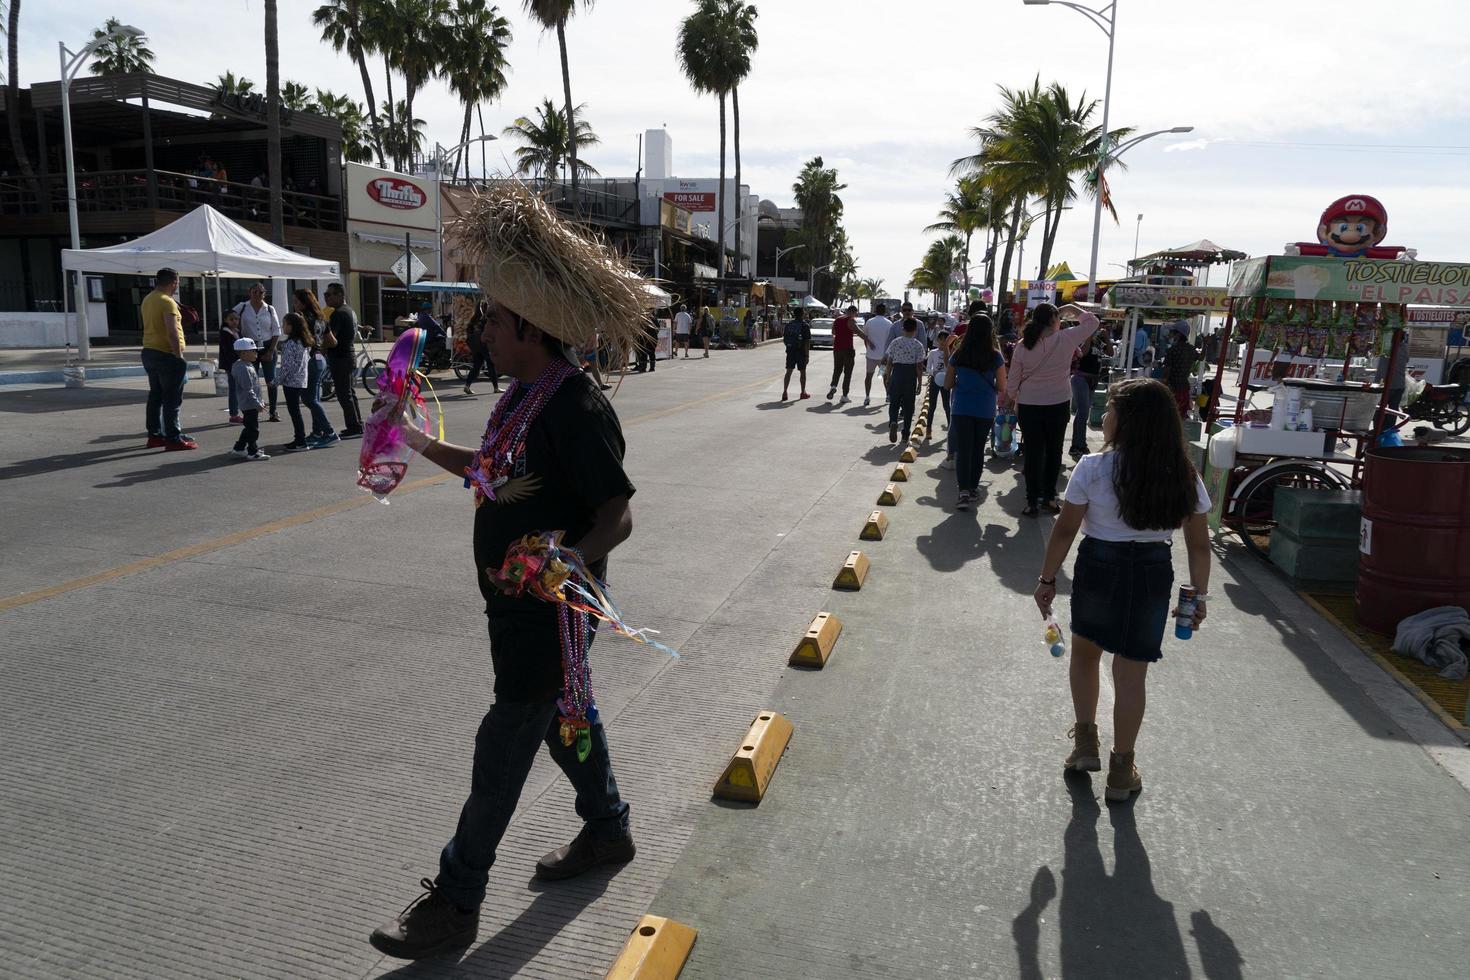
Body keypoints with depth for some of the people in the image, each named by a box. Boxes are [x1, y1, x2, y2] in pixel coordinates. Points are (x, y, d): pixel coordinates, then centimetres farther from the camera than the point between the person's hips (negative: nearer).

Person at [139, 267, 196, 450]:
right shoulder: (167, 302, -16)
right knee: (172, 399, -6)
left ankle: (154, 435, 20)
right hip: (166, 354, -9)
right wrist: (180, 356, -18)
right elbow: (172, 333, -21)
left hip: (148, 352, 9)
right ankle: (173, 438, -5)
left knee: (155, 396, 15)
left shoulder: (147, 300, 13)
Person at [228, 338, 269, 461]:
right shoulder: (244, 369, -20)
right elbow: (248, 390, -24)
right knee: (253, 429, -3)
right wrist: (257, 403, -23)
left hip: (250, 404, 11)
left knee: (249, 428, 19)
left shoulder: (248, 366, 13)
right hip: (250, 404, -11)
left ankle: (239, 448, 28)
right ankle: (253, 453, 4)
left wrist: (258, 401, 24)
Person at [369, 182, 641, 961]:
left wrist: (565, 559, -42)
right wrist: (421, 443, 13)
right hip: (519, 600, 10)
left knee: (505, 743, 1)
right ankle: (607, 830, 43)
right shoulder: (523, 395, 6)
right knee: (564, 713, 22)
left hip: (552, 605, -10)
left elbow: (618, 518, -26)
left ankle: (457, 900, 17)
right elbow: (490, 472, 20)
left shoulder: (577, 409, -25)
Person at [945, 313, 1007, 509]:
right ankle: (973, 487, 24)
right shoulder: (996, 357, -7)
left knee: (963, 449, 0)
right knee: (978, 449, 15)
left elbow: (948, 384, 3)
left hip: (962, 408, 0)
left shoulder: (959, 355, -4)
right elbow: (1002, 387, -3)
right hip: (986, 410, 0)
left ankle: (964, 491, -14)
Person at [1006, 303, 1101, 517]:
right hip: (1058, 404, 0)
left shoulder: (1022, 346, -7)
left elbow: (1013, 380, 0)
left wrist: (1014, 399, 16)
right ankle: (1049, 496, 23)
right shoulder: (1065, 339, -11)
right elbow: (1092, 322, 4)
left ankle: (1032, 501, 5)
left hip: (1029, 405, 1)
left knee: (1033, 452, 5)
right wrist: (1072, 308, 14)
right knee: (1054, 451, 15)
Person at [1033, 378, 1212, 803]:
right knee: (1131, 675, 11)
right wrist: (1199, 595, 11)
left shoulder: (1093, 468, -14)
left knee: (1084, 653, 24)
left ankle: (1086, 743, 30)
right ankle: (1121, 771, 22)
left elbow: (1065, 529, -10)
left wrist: (1046, 579, 1)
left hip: (1098, 568, -2)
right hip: (1153, 576, 2)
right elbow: (1199, 544, 0)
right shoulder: (1183, 475, -4)